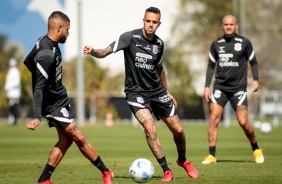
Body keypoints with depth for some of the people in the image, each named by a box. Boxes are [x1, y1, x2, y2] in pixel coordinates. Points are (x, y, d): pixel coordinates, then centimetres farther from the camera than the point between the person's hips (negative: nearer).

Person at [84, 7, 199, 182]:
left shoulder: (159, 43, 3)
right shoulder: (131, 37, -13)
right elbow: (105, 52, -17)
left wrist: (167, 92, 25)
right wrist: (93, 52, -39)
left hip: (157, 91, 5)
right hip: (136, 92, -5)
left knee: (178, 130, 6)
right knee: (150, 128, -24)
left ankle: (183, 160, 36)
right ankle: (167, 171, -12)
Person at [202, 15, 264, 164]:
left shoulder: (245, 43, 0)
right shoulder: (216, 44, 7)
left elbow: (253, 62, 8)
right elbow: (211, 66, 13)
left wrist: (255, 79, -7)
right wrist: (207, 86, 6)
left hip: (238, 88, -2)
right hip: (220, 87, 2)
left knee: (243, 122, -7)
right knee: (214, 117, -12)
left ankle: (256, 150, 18)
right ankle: (211, 155, -7)